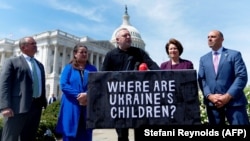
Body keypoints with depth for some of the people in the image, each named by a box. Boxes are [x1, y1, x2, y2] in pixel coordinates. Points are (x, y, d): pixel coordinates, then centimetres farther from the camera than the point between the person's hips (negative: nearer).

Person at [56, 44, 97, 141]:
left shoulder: (92, 69, 12)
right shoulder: (68, 68, 7)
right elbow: (63, 85, -6)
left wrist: (87, 95, -17)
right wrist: (78, 95, -15)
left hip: (88, 108, 2)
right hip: (71, 107, -2)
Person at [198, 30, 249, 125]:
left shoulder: (234, 54, 6)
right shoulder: (203, 59, 15)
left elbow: (242, 77, -5)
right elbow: (201, 80, 6)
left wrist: (228, 96, -15)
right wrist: (209, 96, -10)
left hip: (234, 101, -3)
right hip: (212, 103, 3)